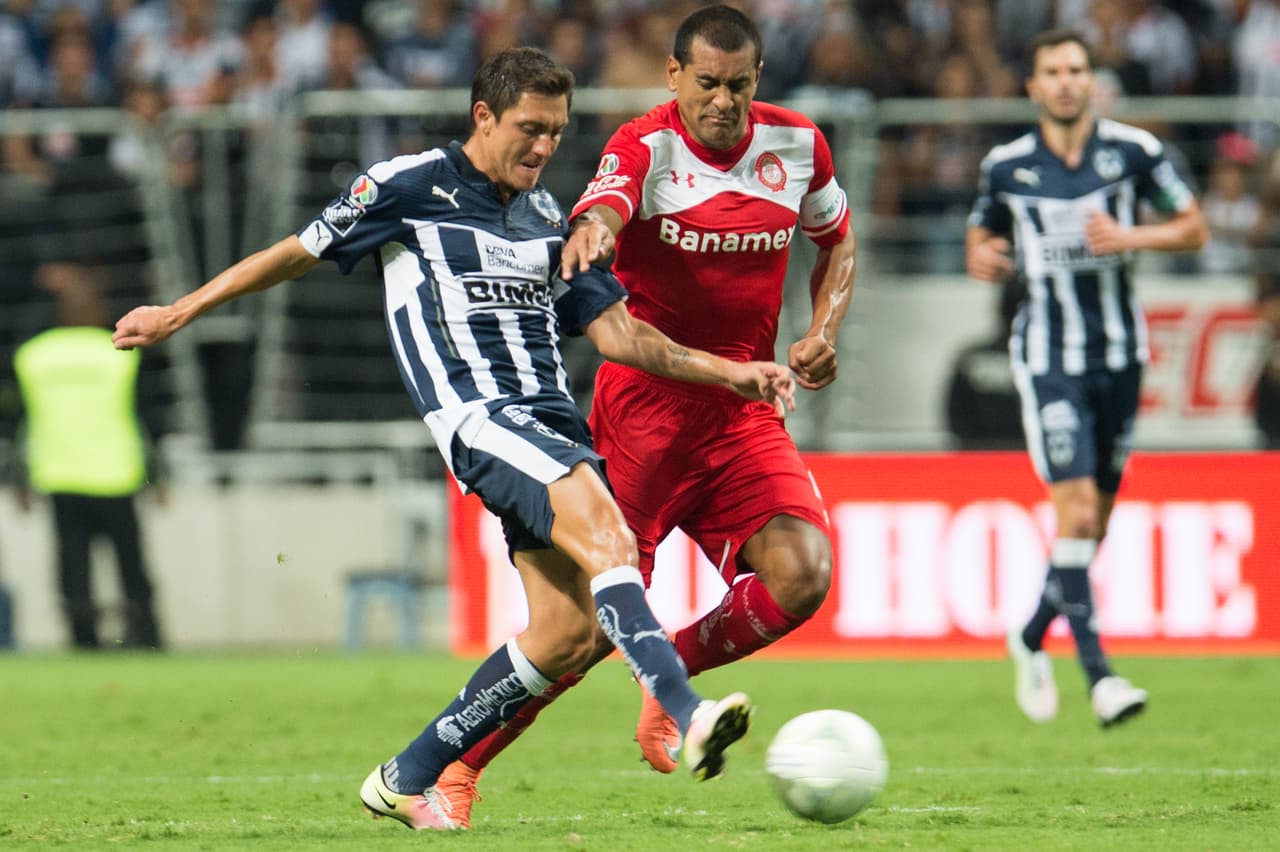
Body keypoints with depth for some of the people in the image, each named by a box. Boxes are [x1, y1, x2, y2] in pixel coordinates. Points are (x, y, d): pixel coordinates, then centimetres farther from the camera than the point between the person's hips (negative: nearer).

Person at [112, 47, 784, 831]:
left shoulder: (547, 217, 18)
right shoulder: (409, 187, 1)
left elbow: (616, 331, 20)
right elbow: (296, 255, 10)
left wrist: (729, 373, 12)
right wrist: (177, 315, 14)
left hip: (552, 420, 7)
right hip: (476, 414, -7)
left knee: (569, 633, -3)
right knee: (607, 534, -29)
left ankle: (407, 780, 10)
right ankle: (688, 717, -45)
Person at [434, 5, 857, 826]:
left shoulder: (797, 143, 3)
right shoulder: (644, 146, -12)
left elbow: (838, 240, 22)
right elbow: (602, 209, -34)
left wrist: (824, 331, 4)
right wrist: (589, 235, -58)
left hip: (746, 412, 4)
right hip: (645, 408, -4)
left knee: (801, 576, -19)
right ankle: (457, 768, 9)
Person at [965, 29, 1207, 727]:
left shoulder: (1133, 150, -2)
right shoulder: (1006, 166, -1)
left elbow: (1193, 228, 4)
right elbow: (980, 235, 15)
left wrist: (1131, 237, -13)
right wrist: (982, 259, -8)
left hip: (1119, 351, 3)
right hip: (1048, 358, -3)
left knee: (1096, 518, 10)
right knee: (1076, 506, -17)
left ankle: (1032, 639, 34)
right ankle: (1097, 674, -18)